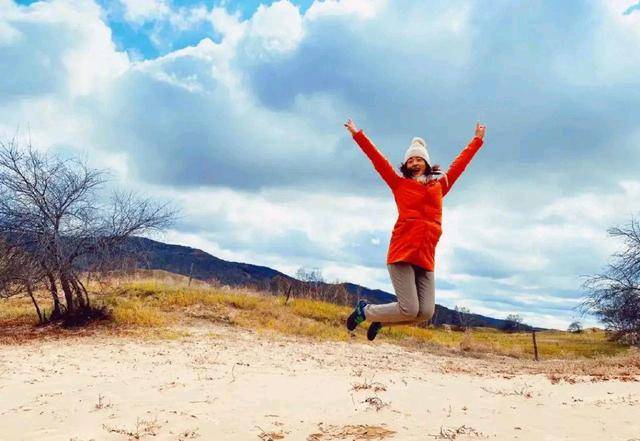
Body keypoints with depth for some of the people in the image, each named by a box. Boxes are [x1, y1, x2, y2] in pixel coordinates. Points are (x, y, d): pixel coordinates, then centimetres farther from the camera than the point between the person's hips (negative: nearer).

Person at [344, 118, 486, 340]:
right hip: (402, 252, -4)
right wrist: (357, 134, 11)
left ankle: (380, 319, 21)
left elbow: (460, 163, 30)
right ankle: (364, 310, 15)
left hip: (426, 257, 5)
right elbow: (377, 159, 11)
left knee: (425, 312, -6)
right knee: (409, 310, -13)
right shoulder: (399, 184, 12)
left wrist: (477, 140, 38)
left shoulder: (439, 185, 21)